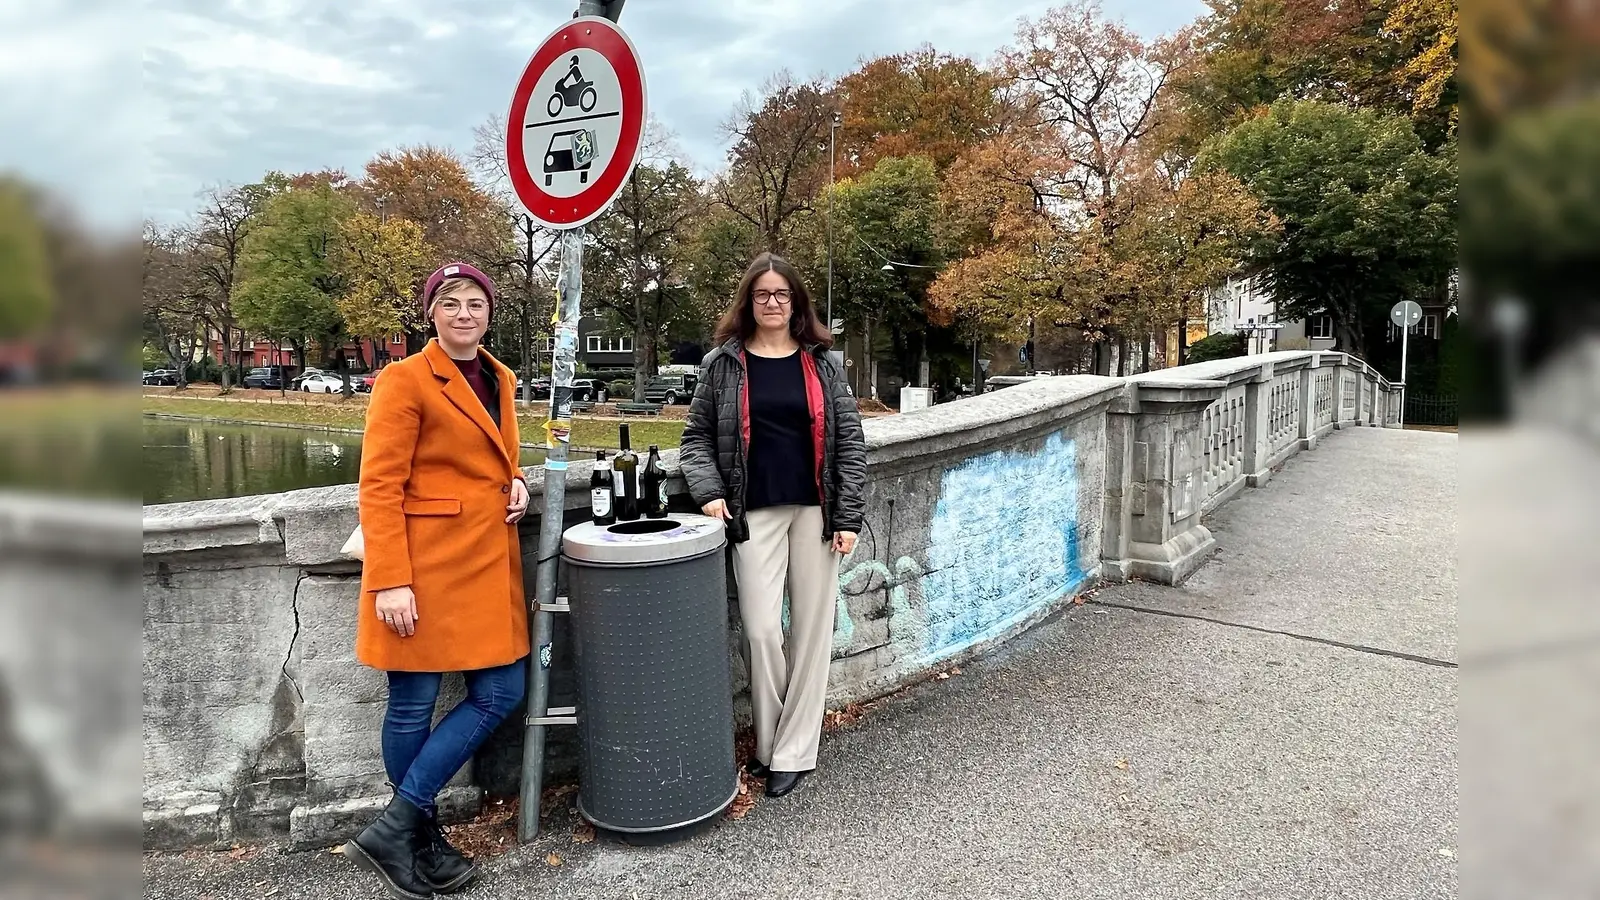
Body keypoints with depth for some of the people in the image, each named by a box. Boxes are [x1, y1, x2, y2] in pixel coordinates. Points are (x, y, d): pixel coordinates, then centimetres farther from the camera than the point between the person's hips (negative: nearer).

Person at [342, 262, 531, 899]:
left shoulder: (500, 379, 12)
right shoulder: (404, 380, -9)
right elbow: (379, 487, -13)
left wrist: (516, 483, 3)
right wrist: (390, 581, -19)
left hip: (488, 561, 8)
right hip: (425, 563, -7)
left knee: (500, 694, 6)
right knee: (413, 707, 4)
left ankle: (396, 824, 17)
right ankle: (417, 839, 22)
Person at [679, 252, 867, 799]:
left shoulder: (820, 364, 6)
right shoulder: (722, 364, 5)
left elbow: (850, 440, 3)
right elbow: (697, 436, 8)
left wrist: (848, 516, -3)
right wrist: (709, 491, -10)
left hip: (815, 512, 1)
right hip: (754, 515, -1)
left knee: (811, 631, 3)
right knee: (761, 631, -4)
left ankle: (793, 752, 16)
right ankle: (770, 743, 17)